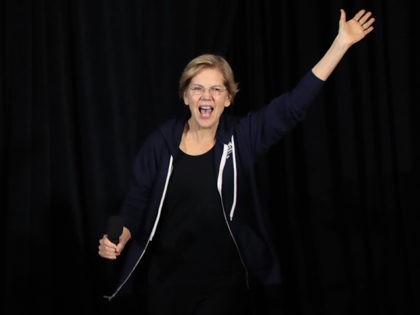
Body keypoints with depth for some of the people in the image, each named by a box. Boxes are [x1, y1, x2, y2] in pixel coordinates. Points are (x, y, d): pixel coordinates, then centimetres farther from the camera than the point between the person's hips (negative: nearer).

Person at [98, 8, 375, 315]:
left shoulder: (242, 137, -4)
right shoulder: (161, 142, -4)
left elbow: (294, 105, -12)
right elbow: (137, 202, 2)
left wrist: (341, 43, -16)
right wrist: (118, 241, -16)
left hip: (226, 280, 0)